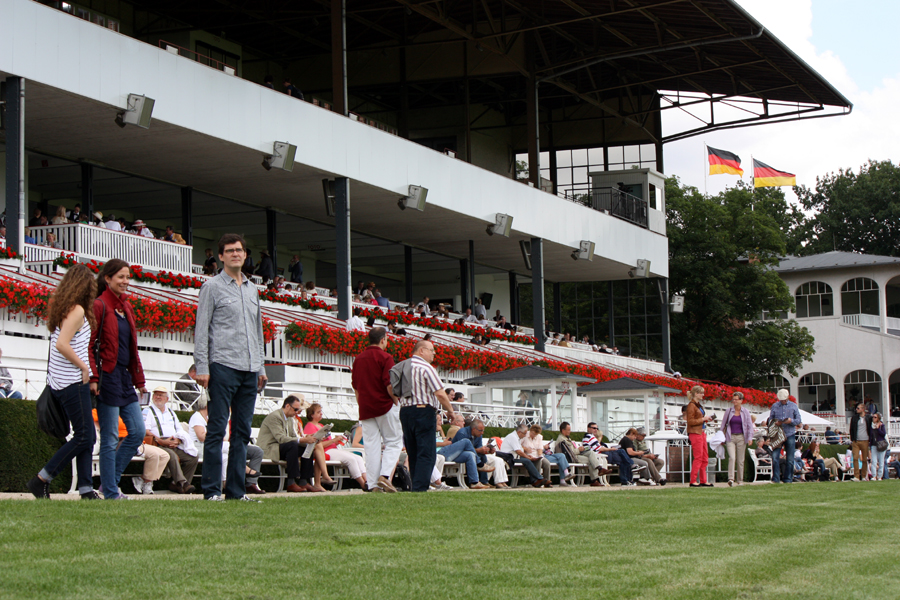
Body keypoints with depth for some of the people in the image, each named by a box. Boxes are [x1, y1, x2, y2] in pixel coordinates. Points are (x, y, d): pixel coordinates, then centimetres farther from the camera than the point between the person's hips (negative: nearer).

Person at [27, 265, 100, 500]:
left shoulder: (61, 307, 14)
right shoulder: (77, 310, -13)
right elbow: (62, 345, -23)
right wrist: (83, 366, -13)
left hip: (59, 381, 9)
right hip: (73, 382, -9)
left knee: (86, 436, 9)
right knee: (84, 436, -5)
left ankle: (86, 488, 6)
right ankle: (41, 480, -3)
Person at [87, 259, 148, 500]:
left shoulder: (126, 307, 15)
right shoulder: (99, 306, -8)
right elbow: (88, 345, -13)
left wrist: (139, 379, 18)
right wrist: (93, 377, -21)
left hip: (125, 377, 8)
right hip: (108, 377, -8)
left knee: (138, 432, 7)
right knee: (110, 438, -4)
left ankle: (110, 480, 18)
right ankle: (111, 493, 2)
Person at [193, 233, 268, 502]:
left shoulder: (252, 289, 19)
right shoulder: (212, 287, 1)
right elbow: (201, 330, -3)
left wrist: (260, 366, 18)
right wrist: (202, 367, -11)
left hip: (249, 369, 6)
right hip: (223, 366, -6)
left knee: (242, 432, 6)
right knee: (217, 430, -6)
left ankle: (237, 489, 10)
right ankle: (212, 489, -3)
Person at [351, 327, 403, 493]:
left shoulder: (358, 358, 12)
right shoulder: (385, 357, -9)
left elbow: (355, 386, 15)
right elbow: (389, 385, -16)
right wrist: (396, 402, -3)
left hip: (365, 409, 6)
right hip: (385, 406, -6)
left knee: (372, 446, 5)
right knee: (394, 442, 4)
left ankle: (372, 484, 1)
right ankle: (384, 475, -13)